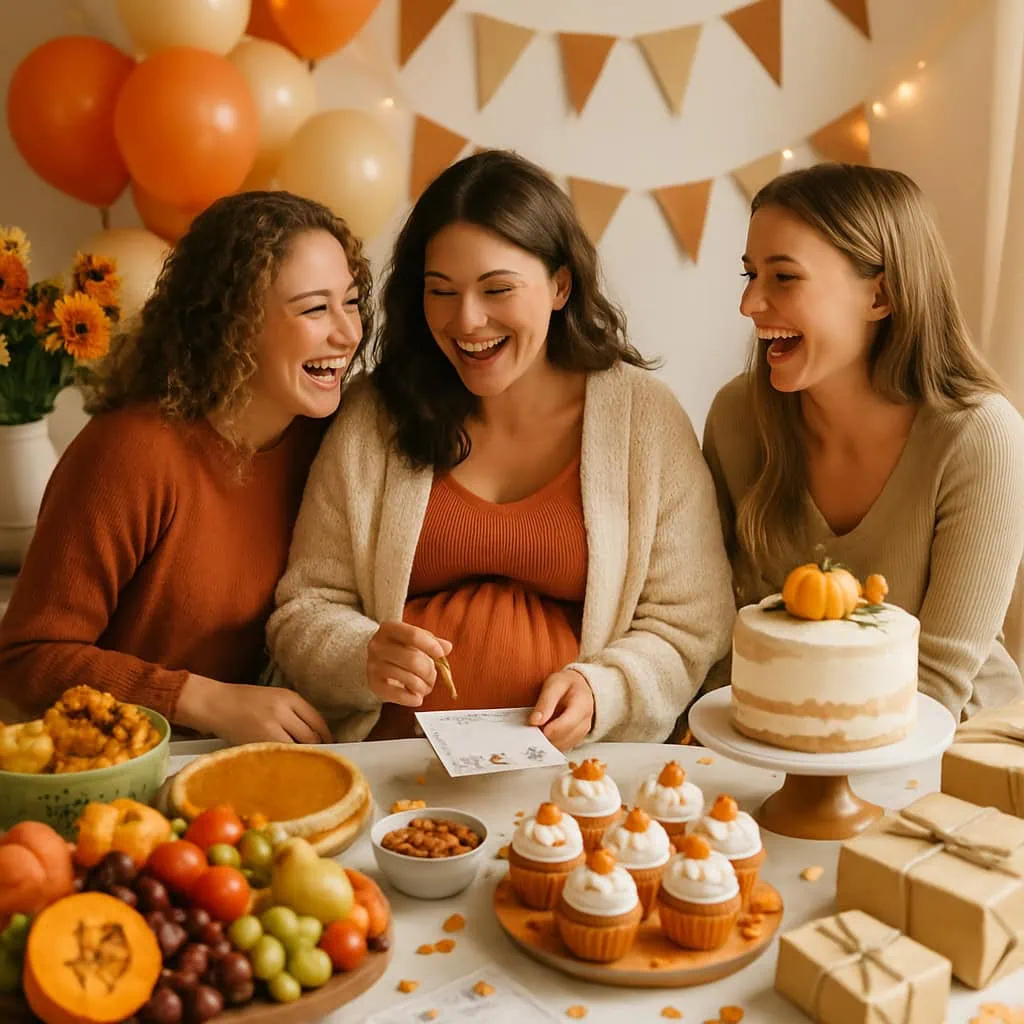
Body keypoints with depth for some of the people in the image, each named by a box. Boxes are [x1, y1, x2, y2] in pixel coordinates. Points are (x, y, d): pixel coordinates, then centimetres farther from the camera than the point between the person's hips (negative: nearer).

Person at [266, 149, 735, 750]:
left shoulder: (646, 419, 3)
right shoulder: (372, 419, 7)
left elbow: (691, 628, 4)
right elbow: (305, 611, 8)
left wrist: (600, 690, -14)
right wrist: (365, 661, -12)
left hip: (572, 769, 0)